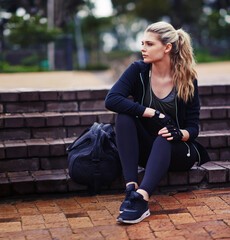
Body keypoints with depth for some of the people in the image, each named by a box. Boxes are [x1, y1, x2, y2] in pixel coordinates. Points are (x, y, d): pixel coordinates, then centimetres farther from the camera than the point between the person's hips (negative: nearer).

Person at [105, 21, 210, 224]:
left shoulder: (187, 80, -8)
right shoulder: (139, 71, -6)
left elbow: (193, 128, -5)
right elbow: (111, 100, -22)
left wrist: (180, 134, -30)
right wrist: (154, 114, -26)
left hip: (178, 151, -2)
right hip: (147, 150, 2)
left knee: (164, 139, -36)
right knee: (124, 116, -26)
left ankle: (141, 198, -56)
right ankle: (131, 188, -39)